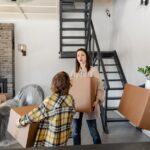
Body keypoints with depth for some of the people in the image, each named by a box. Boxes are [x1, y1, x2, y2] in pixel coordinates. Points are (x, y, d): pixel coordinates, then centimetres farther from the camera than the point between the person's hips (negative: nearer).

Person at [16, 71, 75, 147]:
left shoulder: (51, 101, -23)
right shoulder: (70, 100, -5)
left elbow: (34, 115, -16)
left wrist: (20, 121, -2)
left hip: (49, 140, -5)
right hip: (64, 138, 5)